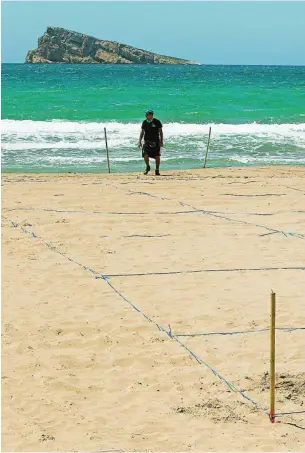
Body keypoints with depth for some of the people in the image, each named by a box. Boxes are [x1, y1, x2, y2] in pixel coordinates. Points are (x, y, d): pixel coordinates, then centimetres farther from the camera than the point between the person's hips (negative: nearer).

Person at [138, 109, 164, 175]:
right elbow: (142, 132, 9)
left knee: (157, 156, 0)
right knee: (145, 155, -13)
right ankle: (147, 167, 14)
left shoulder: (157, 122, -5)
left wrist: (161, 141, -4)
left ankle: (157, 170, 14)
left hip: (155, 142, -1)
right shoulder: (144, 122, 3)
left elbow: (160, 132, 0)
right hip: (147, 141, 1)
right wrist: (140, 141, 3)